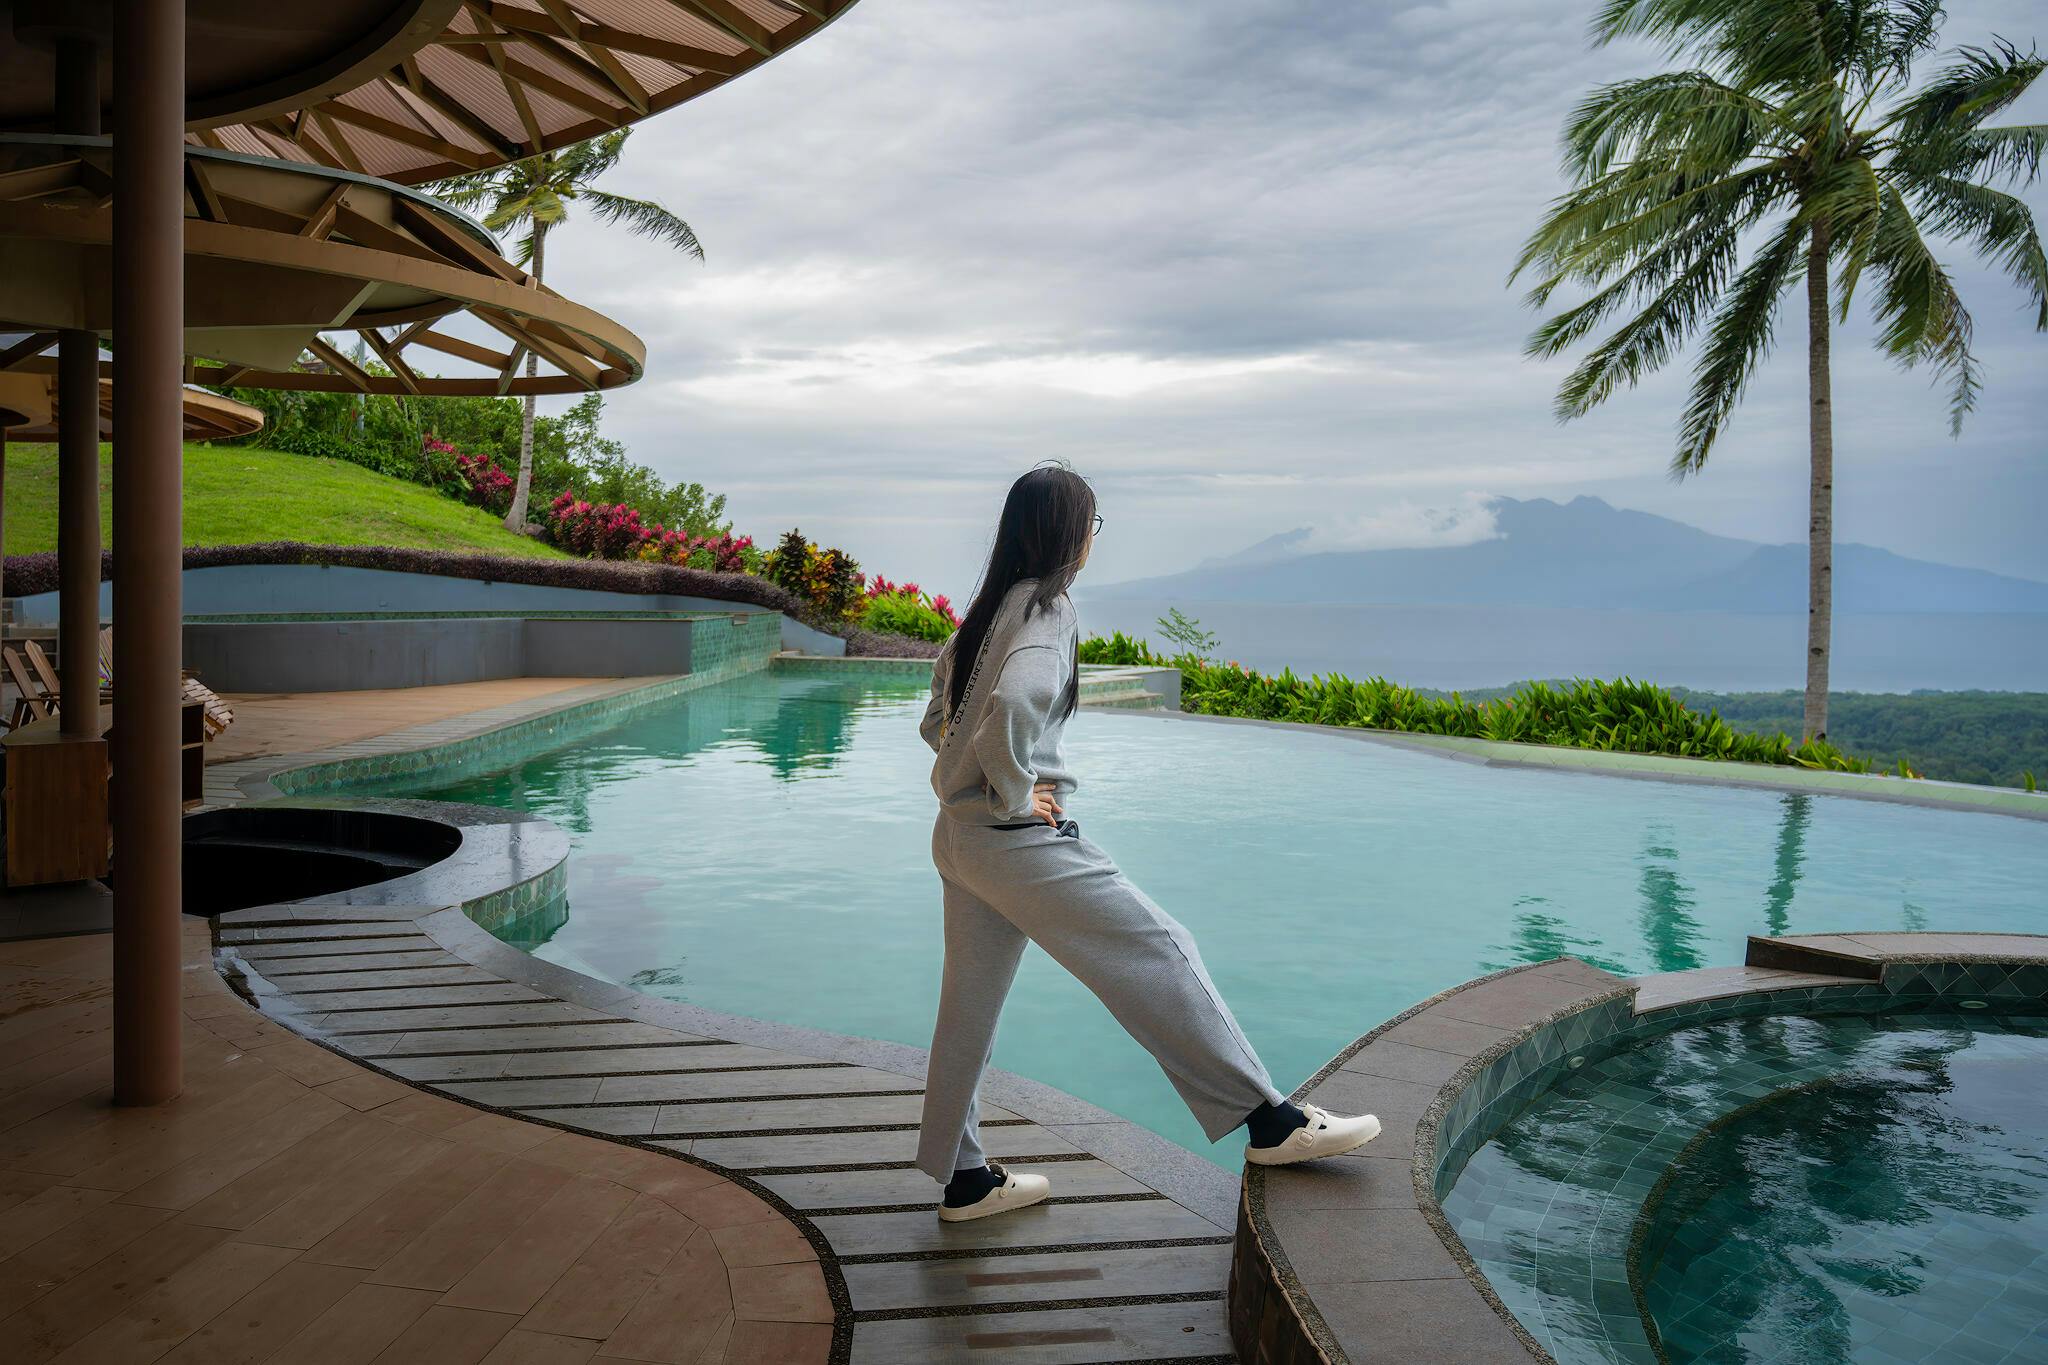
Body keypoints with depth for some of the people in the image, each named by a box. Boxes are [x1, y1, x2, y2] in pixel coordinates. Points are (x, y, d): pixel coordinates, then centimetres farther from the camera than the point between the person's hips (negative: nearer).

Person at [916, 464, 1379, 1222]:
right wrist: (1014, 795, -19)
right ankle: (1269, 1121, 2)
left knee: (971, 1003, 15)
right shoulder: (1046, 608, -14)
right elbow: (1011, 705, -33)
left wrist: (982, 785, 13)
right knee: (1157, 954, -3)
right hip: (1021, 844, -10)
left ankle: (964, 1177, 26)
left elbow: (937, 719, 20)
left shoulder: (988, 610, 14)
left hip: (960, 838, 10)